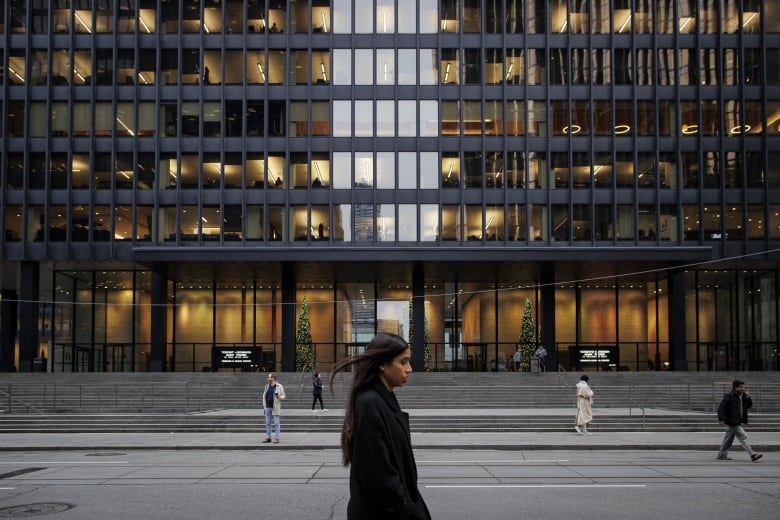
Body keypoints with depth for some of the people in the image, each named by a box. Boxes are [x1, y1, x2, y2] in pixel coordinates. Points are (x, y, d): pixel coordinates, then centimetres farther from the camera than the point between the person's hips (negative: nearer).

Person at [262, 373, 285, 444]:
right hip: (268, 407, 6)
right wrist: (264, 403, 12)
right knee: (268, 423, 10)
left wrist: (279, 396, -24)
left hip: (275, 407, -6)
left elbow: (283, 396, -2)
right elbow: (264, 394, 21)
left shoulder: (279, 386, -5)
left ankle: (276, 438, 2)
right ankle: (268, 437, 17)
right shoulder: (267, 385, 11)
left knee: (276, 423, -2)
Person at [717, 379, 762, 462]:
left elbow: (749, 405, 17)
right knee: (743, 437, -11)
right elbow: (721, 408, -15)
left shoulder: (742, 396, 12)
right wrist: (721, 419, -21)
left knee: (728, 438, 15)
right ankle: (752, 455, -11)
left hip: (738, 422, 9)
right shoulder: (729, 396, -14)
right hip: (732, 422, -9)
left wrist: (748, 398, -2)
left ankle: (722, 455, 24)